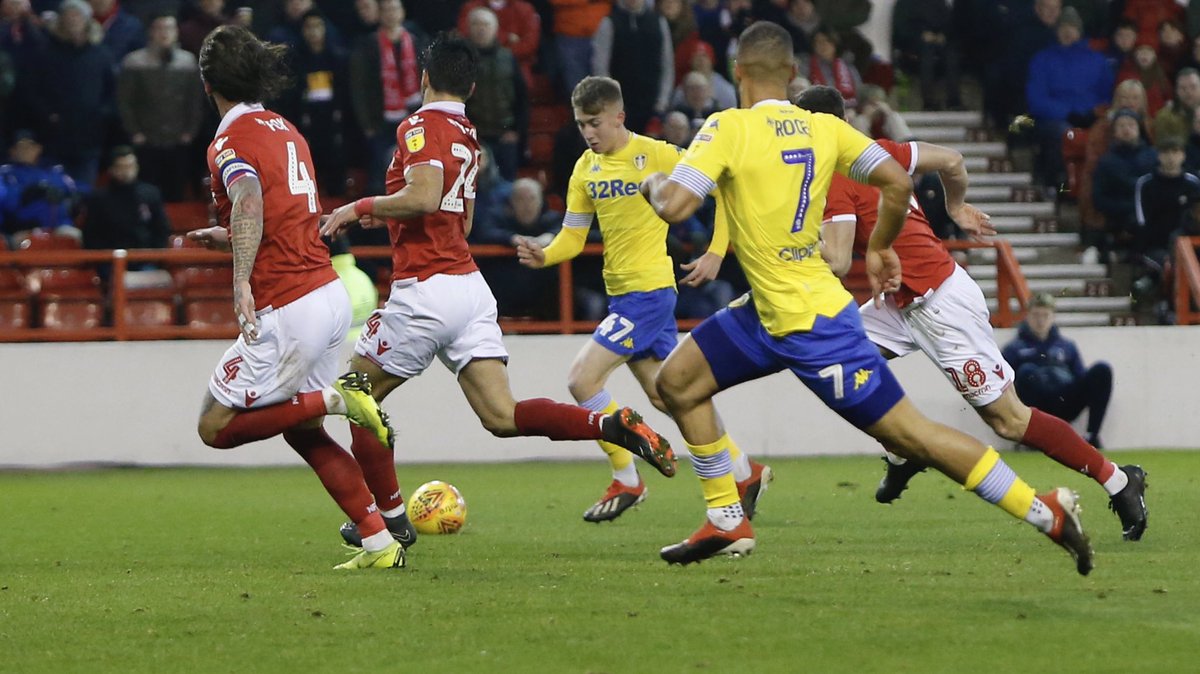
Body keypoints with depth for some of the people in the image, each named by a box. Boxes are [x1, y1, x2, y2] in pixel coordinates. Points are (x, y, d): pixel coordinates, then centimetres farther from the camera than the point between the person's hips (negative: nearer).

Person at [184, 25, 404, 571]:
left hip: (287, 310, -8)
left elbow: (250, 200, -32)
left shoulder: (230, 141, -10)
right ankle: (379, 542, 9)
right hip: (330, 294, 8)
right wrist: (229, 239, 38)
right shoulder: (285, 130, 16)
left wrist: (241, 278, -42)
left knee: (215, 427, 2)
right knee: (303, 434, 18)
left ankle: (335, 398, -10)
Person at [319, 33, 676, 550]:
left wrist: (361, 208, -12)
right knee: (503, 418, 1)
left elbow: (424, 197, -25)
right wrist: (385, 215, 34)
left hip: (426, 290, -8)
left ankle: (390, 517, 16)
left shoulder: (420, 128, -9)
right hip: (470, 285, 8)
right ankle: (613, 426, -16)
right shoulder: (468, 137, 17)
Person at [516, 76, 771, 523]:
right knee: (663, 395, 14)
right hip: (621, 293, 8)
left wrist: (715, 254, -11)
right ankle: (746, 472, 26)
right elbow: (573, 237, 9)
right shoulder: (586, 169, 9)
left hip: (649, 288, -8)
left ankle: (626, 481, -1)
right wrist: (544, 256, -12)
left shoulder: (655, 155, -11)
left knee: (582, 379, -14)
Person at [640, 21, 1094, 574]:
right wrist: (880, 247, 15)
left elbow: (674, 207, -23)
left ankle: (1046, 512, -1)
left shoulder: (730, 128, -17)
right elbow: (898, 183, -1)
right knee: (677, 381, 12)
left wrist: (653, 185, 1)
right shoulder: (824, 128, 3)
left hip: (811, 326, -8)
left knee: (908, 434, -4)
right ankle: (727, 523, 15)